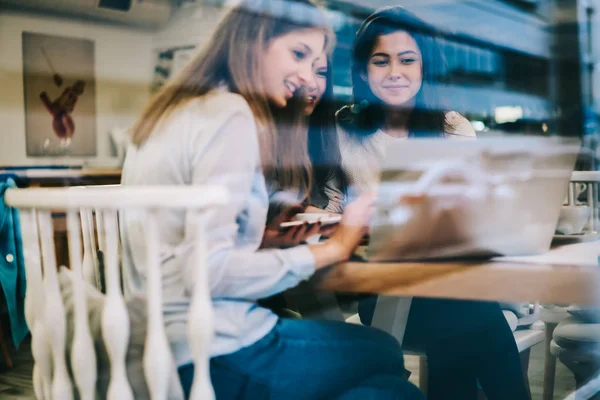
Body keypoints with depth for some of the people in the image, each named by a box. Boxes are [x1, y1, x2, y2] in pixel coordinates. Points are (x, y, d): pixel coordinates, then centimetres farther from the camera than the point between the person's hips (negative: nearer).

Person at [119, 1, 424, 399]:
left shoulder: (172, 110, 15)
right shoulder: (229, 113, -14)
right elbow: (207, 270, -22)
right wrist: (331, 248, -13)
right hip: (212, 355, -9)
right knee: (383, 353, 9)